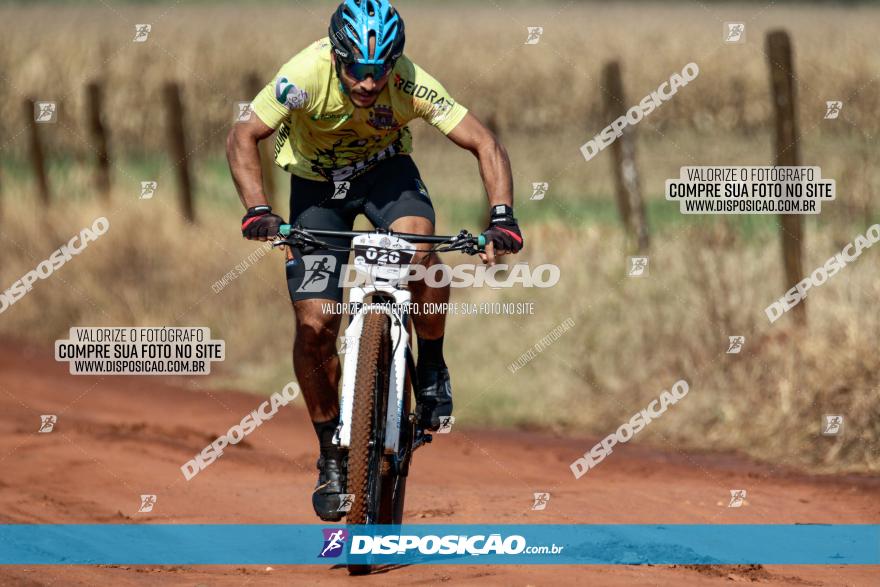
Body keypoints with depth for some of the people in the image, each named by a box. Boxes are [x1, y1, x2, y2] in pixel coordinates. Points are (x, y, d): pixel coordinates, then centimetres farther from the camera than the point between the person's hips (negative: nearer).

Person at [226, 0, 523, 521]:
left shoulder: (411, 85, -30)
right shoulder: (306, 77, -33)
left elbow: (485, 144, -27)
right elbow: (244, 138, -28)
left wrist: (502, 219, -41)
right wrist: (258, 211, -43)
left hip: (387, 170, 0)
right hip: (317, 182, 0)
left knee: (418, 253, -33)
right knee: (315, 326, -11)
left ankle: (432, 366, -6)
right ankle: (332, 454, 8)